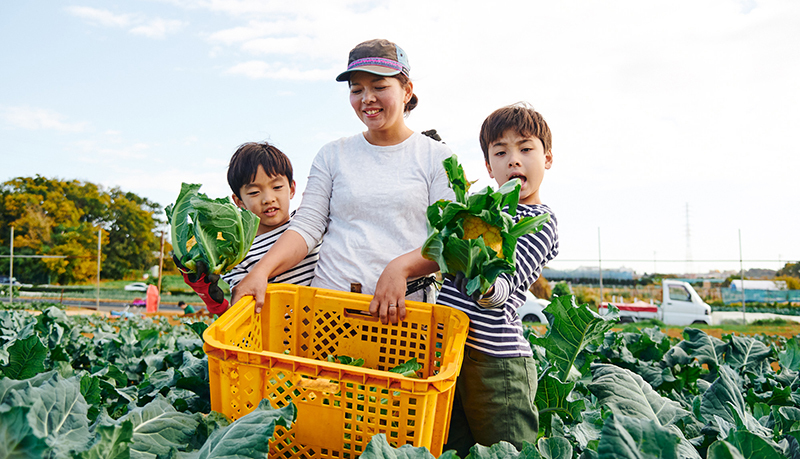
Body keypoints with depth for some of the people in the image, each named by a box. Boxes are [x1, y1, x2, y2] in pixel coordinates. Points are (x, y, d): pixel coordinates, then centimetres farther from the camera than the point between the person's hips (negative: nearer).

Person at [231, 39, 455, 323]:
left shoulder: (437, 158, 6)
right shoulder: (332, 155, 12)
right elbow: (306, 225, 3)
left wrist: (400, 267, -20)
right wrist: (261, 271, -14)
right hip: (328, 301, 1)